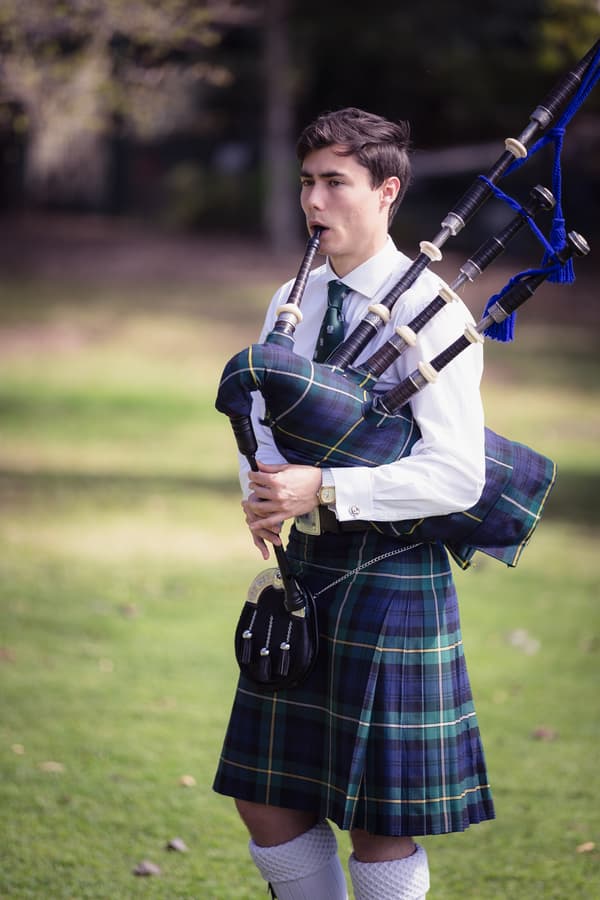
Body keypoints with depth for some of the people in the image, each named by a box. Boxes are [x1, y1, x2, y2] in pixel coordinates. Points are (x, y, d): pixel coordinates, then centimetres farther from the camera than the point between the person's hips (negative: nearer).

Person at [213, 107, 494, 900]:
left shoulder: (431, 313, -12)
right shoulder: (291, 303, 11)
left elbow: (457, 476, -18)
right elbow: (261, 428, 16)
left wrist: (324, 489, -25)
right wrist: (262, 494, -8)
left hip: (390, 574, -7)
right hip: (300, 568, 7)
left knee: (378, 820, 1)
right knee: (268, 802, 11)